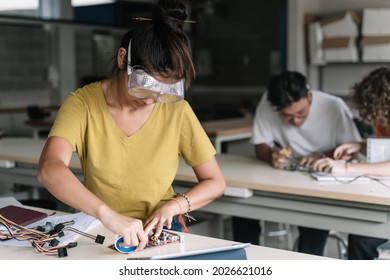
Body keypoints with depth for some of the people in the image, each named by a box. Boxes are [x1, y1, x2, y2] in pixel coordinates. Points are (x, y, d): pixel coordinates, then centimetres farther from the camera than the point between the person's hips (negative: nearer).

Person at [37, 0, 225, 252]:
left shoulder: (176, 110, -7)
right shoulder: (83, 104, -11)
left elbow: (215, 183, 2)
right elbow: (49, 169, -28)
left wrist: (175, 204, -17)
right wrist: (107, 214, -43)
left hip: (159, 233, 1)